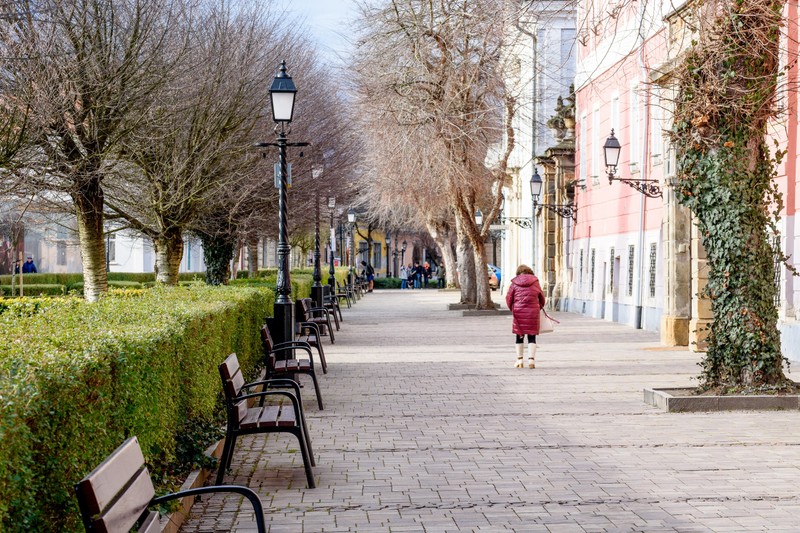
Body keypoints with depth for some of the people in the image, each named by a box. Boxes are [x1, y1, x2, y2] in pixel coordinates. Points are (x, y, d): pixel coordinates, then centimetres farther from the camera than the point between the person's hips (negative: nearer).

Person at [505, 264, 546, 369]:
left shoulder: (514, 283, 1)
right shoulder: (535, 282, 4)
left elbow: (508, 298, 1)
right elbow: (542, 298, 12)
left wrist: (512, 309, 17)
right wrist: (539, 307, 30)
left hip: (518, 312, 0)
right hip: (533, 312, 0)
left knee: (519, 336, 10)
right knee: (532, 336, 5)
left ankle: (519, 360, 12)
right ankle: (531, 359, -5)